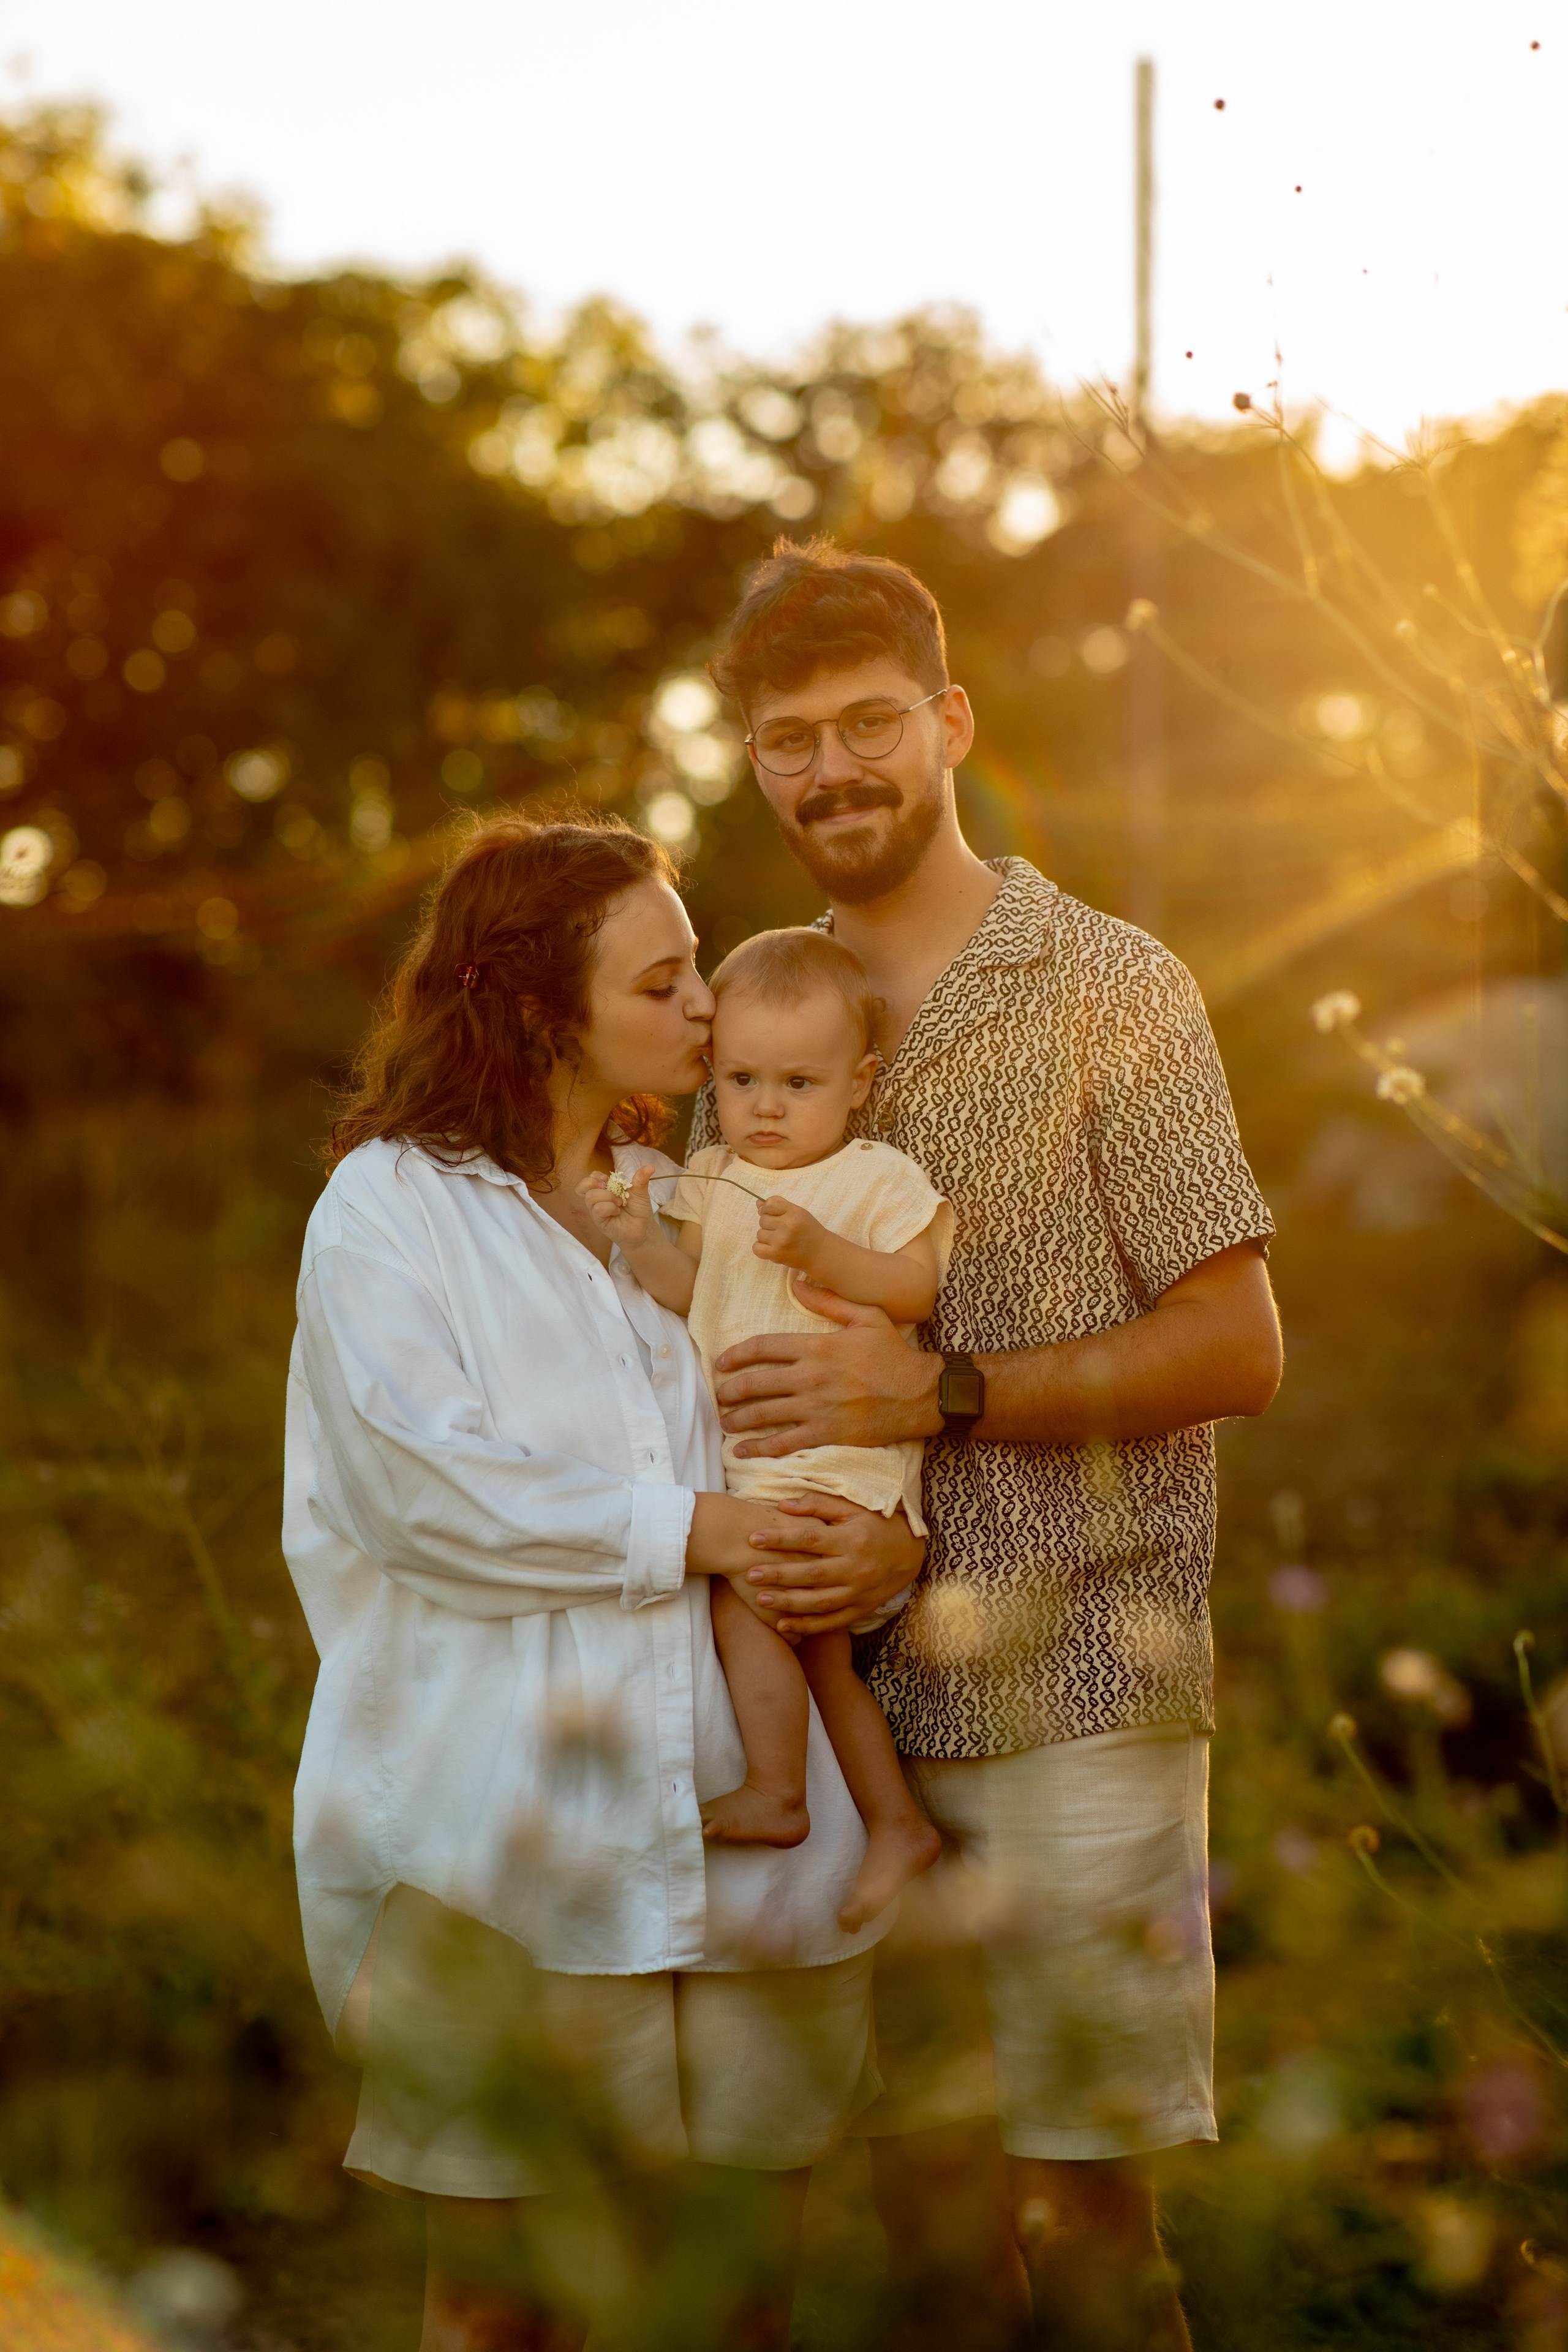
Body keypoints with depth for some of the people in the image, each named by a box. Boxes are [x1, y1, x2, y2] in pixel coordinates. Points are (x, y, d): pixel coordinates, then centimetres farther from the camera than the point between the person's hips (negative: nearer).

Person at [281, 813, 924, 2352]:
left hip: (736, 1826, 4)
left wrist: (896, 1543, -8)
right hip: (504, 1849, -4)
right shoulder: (388, 1206, 2)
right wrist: (676, 1530, -15)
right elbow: (426, 1482, -12)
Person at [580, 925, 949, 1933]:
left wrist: (823, 1251, -25)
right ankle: (898, 1823, 18)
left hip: (837, 1449, -7)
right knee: (817, 1645, 10)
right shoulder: (717, 1180, 11)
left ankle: (776, 1795, -9)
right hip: (751, 1455, 7)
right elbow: (691, 1292, 14)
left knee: (741, 1595, -19)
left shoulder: (877, 1179, -7)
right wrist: (642, 1238, -3)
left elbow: (916, 1289, -14)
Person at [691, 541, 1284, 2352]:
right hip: (854, 1688, 5)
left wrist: (939, 1396, -17)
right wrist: (758, 1535, -3)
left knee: (1079, 2200, -2)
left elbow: (1235, 1348, -7)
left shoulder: (1106, 988, -3)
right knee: (924, 2197, 10)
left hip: (1072, 1683, -5)